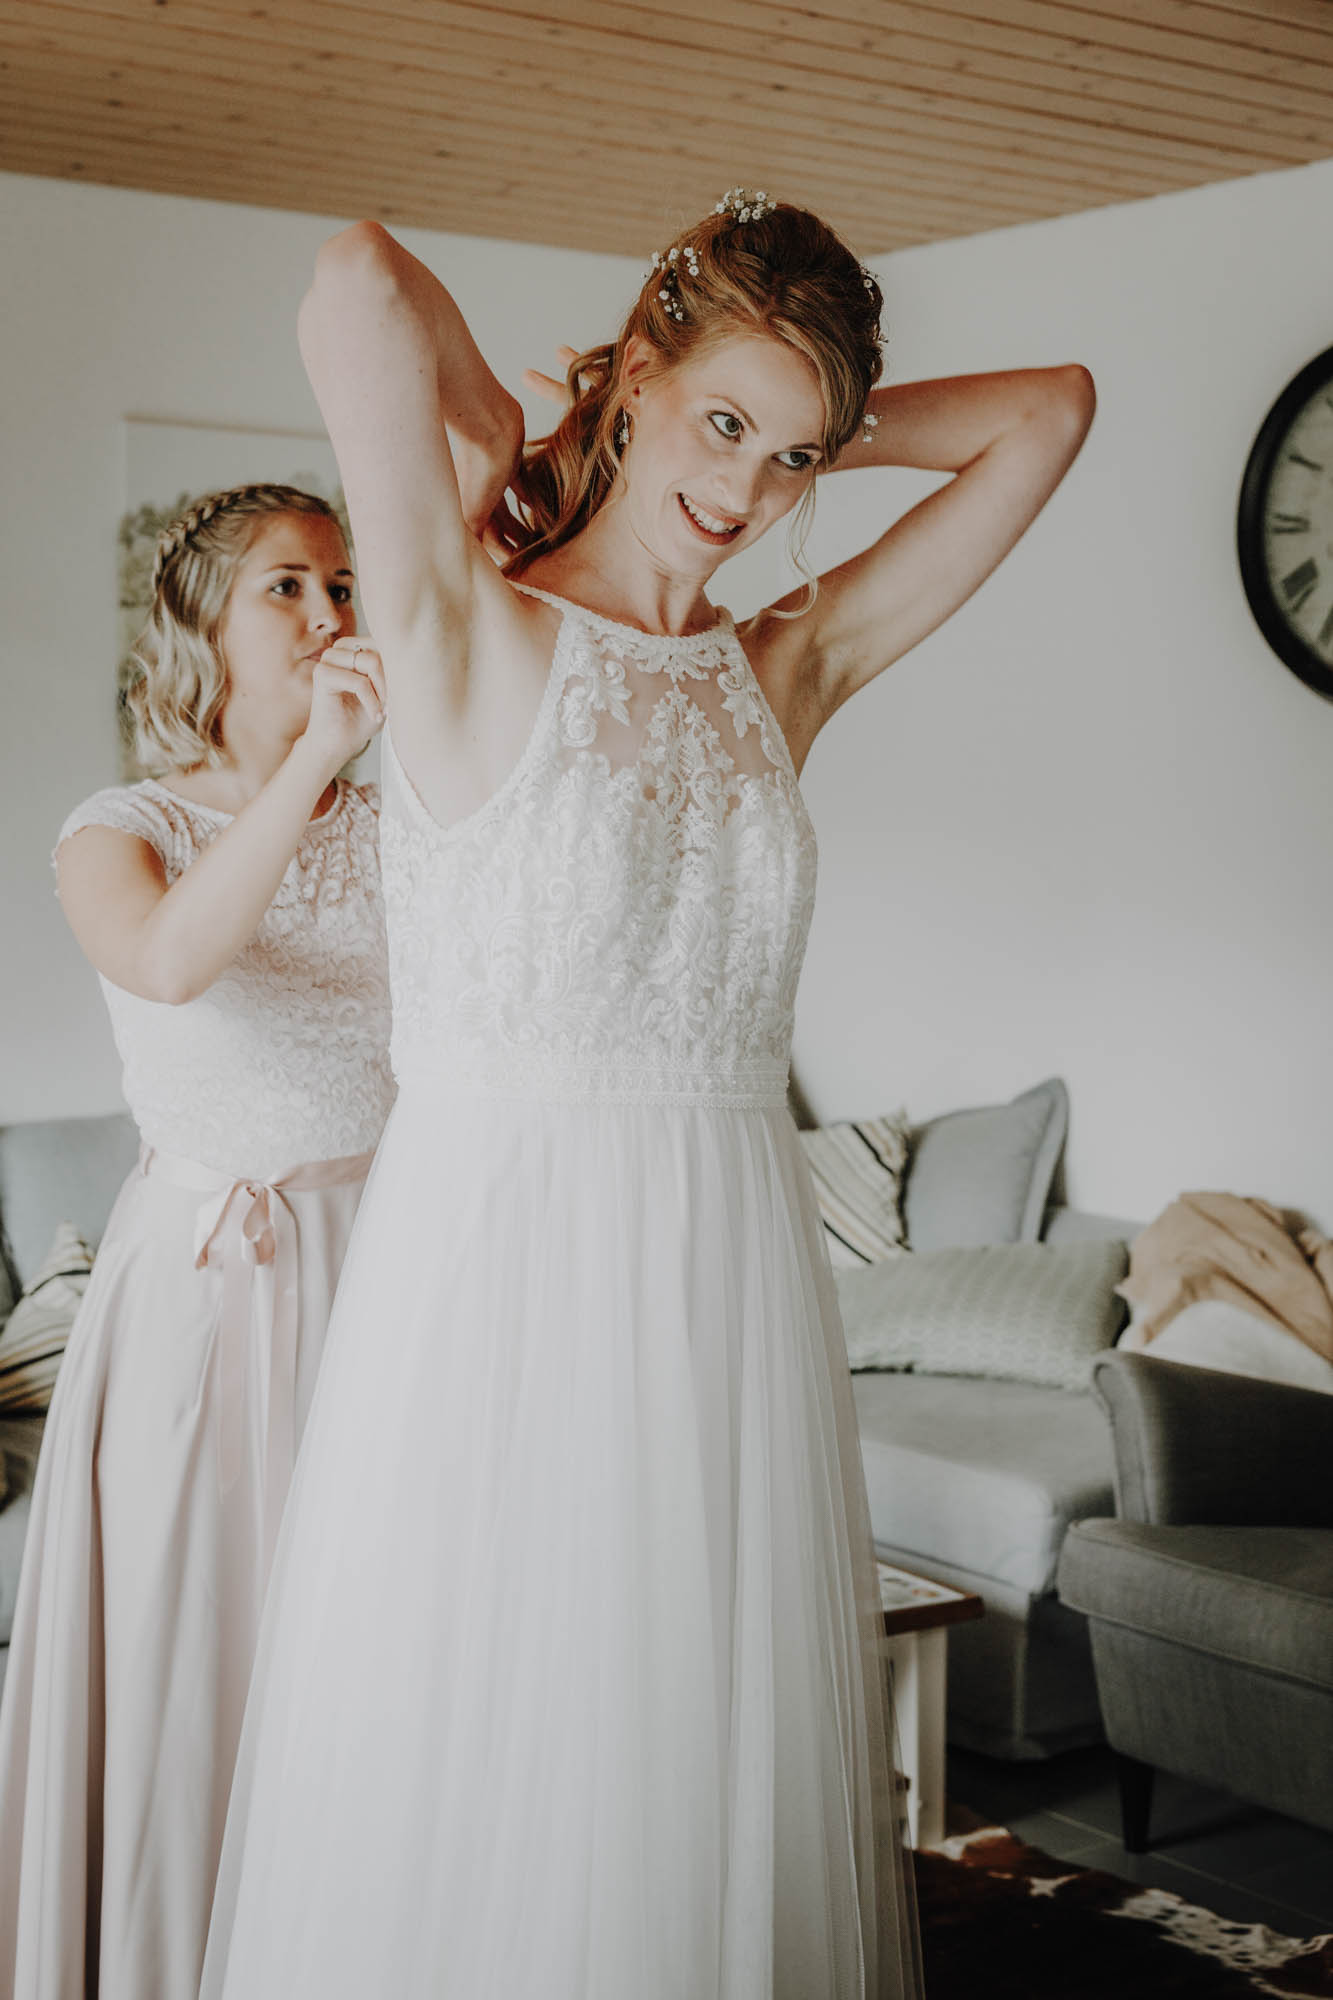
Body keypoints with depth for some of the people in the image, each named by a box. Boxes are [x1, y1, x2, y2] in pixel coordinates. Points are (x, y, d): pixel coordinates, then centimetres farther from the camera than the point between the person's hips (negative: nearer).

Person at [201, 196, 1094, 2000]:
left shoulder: (786, 673, 12)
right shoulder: (470, 633, -2)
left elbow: (1048, 409, 16)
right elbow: (361, 282, -15)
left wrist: (818, 433, 12)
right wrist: (516, 439, 1)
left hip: (733, 1269, 5)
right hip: (498, 1255, -4)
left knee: (709, 1771, 10)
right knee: (470, 1797, 4)